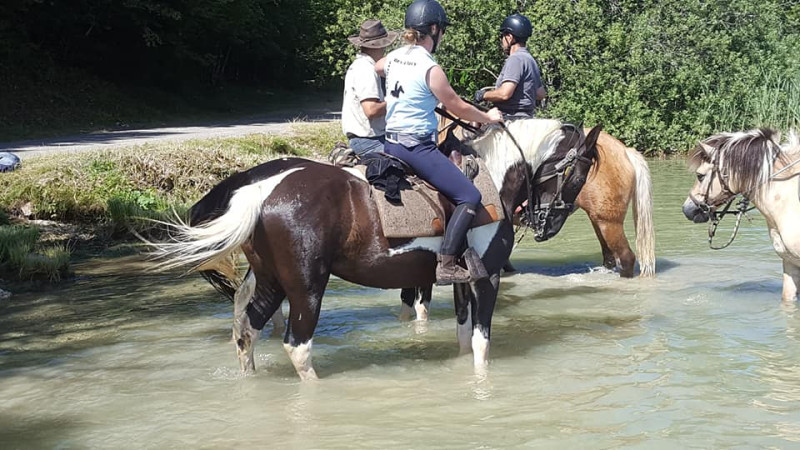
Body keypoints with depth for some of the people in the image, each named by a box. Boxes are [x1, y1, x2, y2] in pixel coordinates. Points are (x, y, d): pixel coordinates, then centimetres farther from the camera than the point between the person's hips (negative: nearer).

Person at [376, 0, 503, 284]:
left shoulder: (393, 58, 7)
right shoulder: (430, 69, -16)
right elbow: (458, 108, -7)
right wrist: (488, 118, 10)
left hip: (390, 141, 9)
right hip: (417, 147, -9)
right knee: (470, 198, -8)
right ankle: (446, 265, -16)